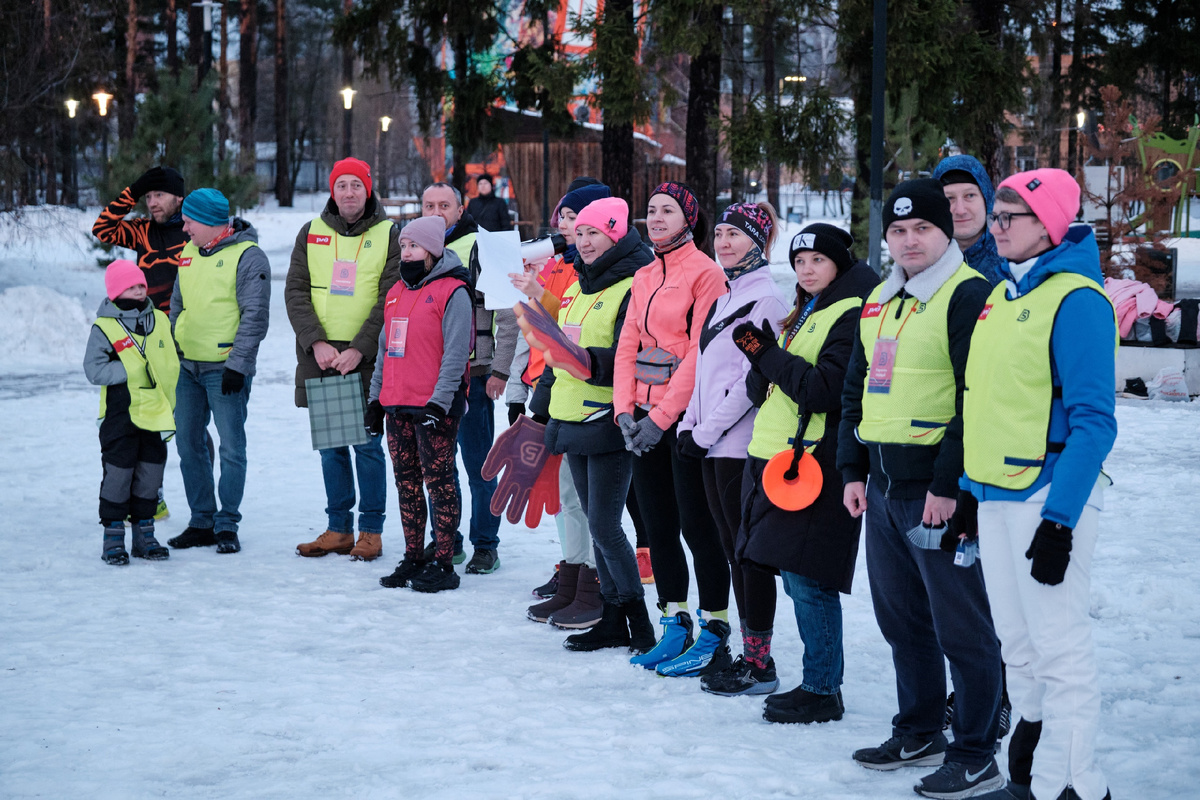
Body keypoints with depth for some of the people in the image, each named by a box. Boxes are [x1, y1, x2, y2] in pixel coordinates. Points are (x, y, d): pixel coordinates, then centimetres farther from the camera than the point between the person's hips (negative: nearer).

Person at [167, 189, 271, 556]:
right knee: (188, 444, 9)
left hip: (224, 369, -7)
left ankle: (227, 525, 6)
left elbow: (255, 316, -14)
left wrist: (237, 364, -18)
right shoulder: (189, 252, 13)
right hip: (188, 366, 7)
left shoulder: (248, 256, -10)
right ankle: (201, 522, 18)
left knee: (231, 447, -3)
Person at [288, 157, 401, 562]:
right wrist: (316, 342, -11)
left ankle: (371, 530, 9)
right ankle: (338, 528, 17)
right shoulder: (311, 234, 8)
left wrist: (359, 349, -16)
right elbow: (295, 292, 3)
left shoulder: (388, 235, -1)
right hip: (319, 358, 3)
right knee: (330, 445, 9)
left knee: (367, 445, 0)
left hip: (366, 359, -3)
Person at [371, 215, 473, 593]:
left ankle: (443, 564, 1)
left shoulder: (452, 292, -8)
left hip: (434, 406, -8)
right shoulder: (396, 292, 17)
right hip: (397, 406, 8)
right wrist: (375, 397, 17)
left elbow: (456, 353, -14)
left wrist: (439, 401, -19)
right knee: (407, 482, 11)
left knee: (439, 481, -4)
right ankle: (413, 559, 19)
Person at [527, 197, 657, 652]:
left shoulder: (633, 288, -11)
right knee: (597, 526, 11)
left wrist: (589, 359, -36)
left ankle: (639, 624, 0)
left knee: (604, 527, -10)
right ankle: (613, 621, 18)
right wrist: (540, 409, 22)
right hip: (573, 424, 8)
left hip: (610, 424, -8)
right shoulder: (578, 287, 17)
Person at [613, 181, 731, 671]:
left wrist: (662, 417, -17)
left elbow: (699, 354, -14)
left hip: (686, 415, -7)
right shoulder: (644, 278, 15)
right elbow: (627, 347, 11)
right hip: (645, 414, 7)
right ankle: (674, 624, 17)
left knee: (696, 522, -3)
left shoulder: (705, 273, -8)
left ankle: (715, 627, 6)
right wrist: (625, 409, -3)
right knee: (656, 522, 9)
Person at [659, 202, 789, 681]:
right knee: (730, 547, 11)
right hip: (713, 445, 8)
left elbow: (753, 379, -16)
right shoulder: (724, 298, 17)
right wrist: (689, 424, 9)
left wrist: (707, 430, -14)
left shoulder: (767, 300, -10)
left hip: (742, 444, -8)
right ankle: (715, 642, 16)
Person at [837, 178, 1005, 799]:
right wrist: (852, 469, 15)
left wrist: (948, 484, -20)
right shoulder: (879, 303, 16)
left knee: (960, 626, -2)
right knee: (901, 618, 16)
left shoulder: (968, 295, -10)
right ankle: (918, 733, 30)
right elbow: (855, 390, 23)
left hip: (940, 491, -8)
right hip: (883, 490, 8)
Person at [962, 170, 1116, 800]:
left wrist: (1060, 519, -21)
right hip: (995, 495, 9)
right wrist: (970, 486, 17)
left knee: (1059, 646, -5)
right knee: (1018, 647, 14)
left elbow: (1092, 421, -17)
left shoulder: (1076, 299, -13)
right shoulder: (1001, 295, 13)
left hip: (1050, 495, -9)